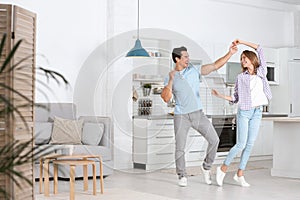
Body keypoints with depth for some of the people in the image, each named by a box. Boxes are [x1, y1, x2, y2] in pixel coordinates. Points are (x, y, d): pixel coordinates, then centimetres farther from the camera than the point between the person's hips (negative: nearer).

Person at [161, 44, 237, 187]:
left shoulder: (194, 70, 2)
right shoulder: (170, 78, -2)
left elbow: (215, 66, 1)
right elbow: (166, 99, -14)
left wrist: (229, 53, -7)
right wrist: (171, 80, -21)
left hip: (198, 114, 2)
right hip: (181, 116, -2)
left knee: (214, 140, -8)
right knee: (180, 147, -2)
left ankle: (206, 167, 13)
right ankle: (182, 176, 18)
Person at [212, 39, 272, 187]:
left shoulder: (262, 71, 8)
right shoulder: (240, 77, 4)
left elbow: (259, 49, 9)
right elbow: (235, 98, 6)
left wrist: (242, 42, 8)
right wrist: (220, 95, -6)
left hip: (257, 112, 3)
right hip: (244, 112, -3)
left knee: (250, 144, 2)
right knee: (241, 144, -8)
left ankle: (240, 174, 9)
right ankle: (223, 168, 8)